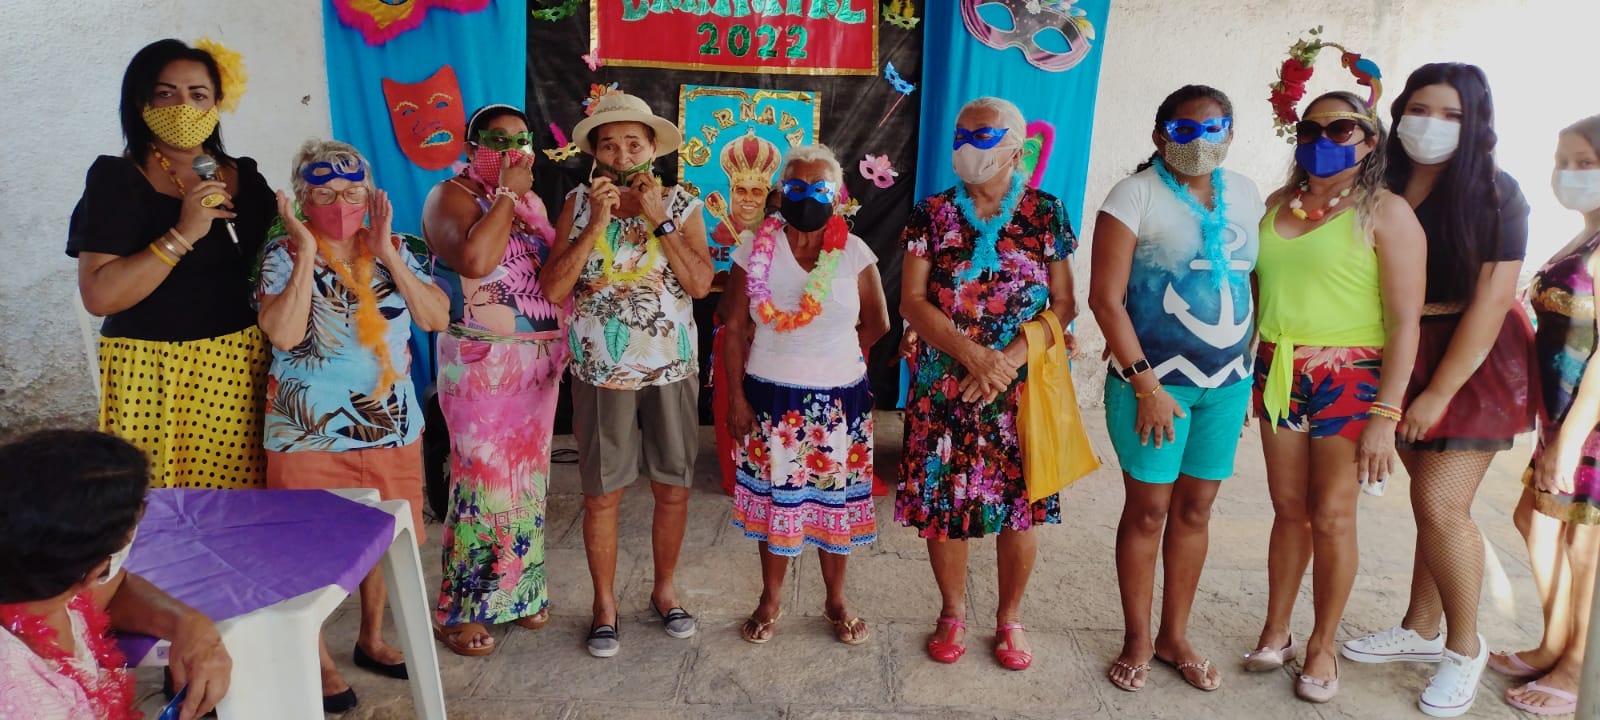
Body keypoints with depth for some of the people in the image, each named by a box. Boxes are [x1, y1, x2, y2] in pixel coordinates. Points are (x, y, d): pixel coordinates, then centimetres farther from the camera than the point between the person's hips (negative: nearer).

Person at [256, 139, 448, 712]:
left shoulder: (393, 251, 5)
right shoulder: (283, 255, -6)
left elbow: (435, 318, -7)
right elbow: (283, 333, -21)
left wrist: (387, 253, -12)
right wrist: (307, 252, -20)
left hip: (392, 428, 4)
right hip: (311, 434, -4)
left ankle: (372, 639, 36)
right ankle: (319, 660, 25)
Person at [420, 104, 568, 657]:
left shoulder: (533, 201, 14)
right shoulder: (452, 196, -7)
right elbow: (475, 260, -27)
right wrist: (505, 195, -17)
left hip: (540, 360, 7)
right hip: (480, 364, -7)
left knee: (529, 475, 12)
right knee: (483, 478, -4)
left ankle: (519, 590, 26)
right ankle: (460, 609, 10)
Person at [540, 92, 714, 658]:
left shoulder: (682, 204, -1)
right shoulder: (578, 203, -3)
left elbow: (701, 283, -12)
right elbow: (553, 289, -11)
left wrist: (659, 220, -17)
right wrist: (596, 222, -18)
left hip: (672, 368, 1)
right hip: (602, 371, -1)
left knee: (674, 488, 10)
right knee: (602, 493, 8)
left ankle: (663, 589, 32)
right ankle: (605, 603, 26)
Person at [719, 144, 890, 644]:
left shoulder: (854, 253, -4)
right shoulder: (757, 251, -4)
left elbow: (877, 325, 7)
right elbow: (733, 329, -3)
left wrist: (831, 356, 3)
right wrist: (736, 396, -7)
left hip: (839, 399, 0)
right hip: (772, 397, 0)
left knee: (835, 498, 9)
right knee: (774, 497, 9)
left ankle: (836, 601, 28)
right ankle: (771, 600, 28)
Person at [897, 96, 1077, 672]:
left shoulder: (1046, 214, 2)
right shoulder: (932, 213, 3)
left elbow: (1064, 303, -1)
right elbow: (911, 301, -4)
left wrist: (1011, 359, -16)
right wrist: (974, 355, -17)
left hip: (1023, 387, 0)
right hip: (943, 387, 1)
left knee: (1020, 505, 6)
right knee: (942, 501, 5)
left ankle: (1010, 618, 27)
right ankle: (953, 612, 28)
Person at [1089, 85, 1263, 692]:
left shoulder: (1245, 194, 8)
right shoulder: (1136, 196, -8)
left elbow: (1257, 279, 14)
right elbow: (1105, 298, -13)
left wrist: (1249, 367, 6)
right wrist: (1146, 384, -16)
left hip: (1227, 382, 5)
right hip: (1155, 380, -5)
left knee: (1195, 508, 12)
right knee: (1149, 510, 4)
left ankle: (1175, 636, 27)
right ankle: (1137, 641, 21)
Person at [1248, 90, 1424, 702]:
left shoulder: (1385, 212, -6)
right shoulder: (1277, 204, 8)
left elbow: (1404, 320, -10)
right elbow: (1250, 289, 13)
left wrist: (1385, 414, -15)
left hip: (1349, 380, -4)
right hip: (1277, 373, 4)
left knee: (1330, 518, 3)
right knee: (1288, 509, 11)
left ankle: (1322, 646, 19)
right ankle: (1276, 630, 24)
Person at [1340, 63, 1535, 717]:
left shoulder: (1494, 195, -11)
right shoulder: (1386, 188, 2)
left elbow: (1490, 301, -15)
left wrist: (1439, 393, -17)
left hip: (1473, 361, -4)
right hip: (1404, 355, 4)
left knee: (1440, 504, -8)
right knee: (1431, 500, 12)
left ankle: (1464, 648, 12)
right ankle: (1421, 631, 27)